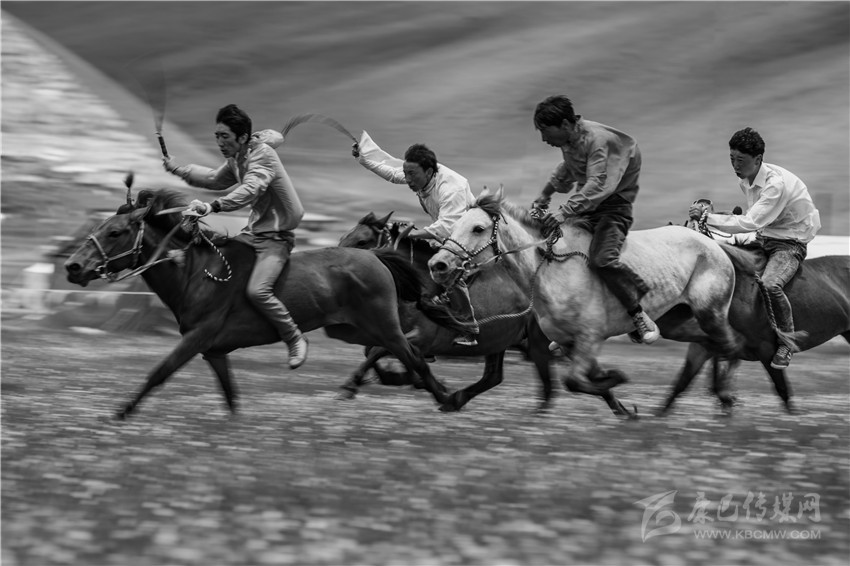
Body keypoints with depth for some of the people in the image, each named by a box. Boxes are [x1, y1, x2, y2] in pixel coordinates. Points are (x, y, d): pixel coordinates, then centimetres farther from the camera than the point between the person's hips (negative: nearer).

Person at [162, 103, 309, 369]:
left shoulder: (263, 156, -20)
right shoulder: (236, 159, 9)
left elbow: (249, 190, -38)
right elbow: (215, 180, 28)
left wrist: (212, 206, -50)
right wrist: (178, 170, 21)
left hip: (276, 237, -10)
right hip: (252, 232, 10)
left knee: (257, 291, -27)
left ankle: (295, 339, -7)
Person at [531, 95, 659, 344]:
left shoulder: (598, 139, -22)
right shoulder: (568, 141, 5)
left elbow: (598, 185, -34)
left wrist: (565, 211, -42)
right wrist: (545, 195, 28)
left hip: (614, 205, -9)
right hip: (586, 206, 9)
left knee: (602, 258, -31)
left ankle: (639, 314, -16)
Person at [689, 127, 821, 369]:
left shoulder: (777, 184, -28)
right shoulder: (745, 181, 0)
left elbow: (751, 222, -36)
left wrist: (708, 217, -36)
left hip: (790, 243, -9)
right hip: (763, 239, 9)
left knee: (770, 284, -34)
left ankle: (786, 342, -13)